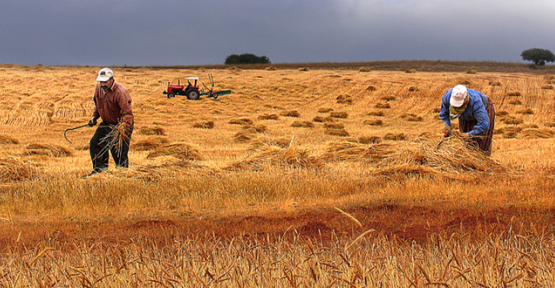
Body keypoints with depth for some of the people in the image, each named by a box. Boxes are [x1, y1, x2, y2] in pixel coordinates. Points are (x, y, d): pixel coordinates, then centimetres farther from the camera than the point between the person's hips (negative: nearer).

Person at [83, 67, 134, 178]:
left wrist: (123, 127, -41)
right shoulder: (98, 88, -2)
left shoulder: (120, 92, -25)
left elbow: (127, 113, -29)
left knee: (119, 151, -10)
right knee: (95, 143, 4)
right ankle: (99, 169, 15)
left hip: (120, 125, -8)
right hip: (106, 123, 8)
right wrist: (94, 116, 7)